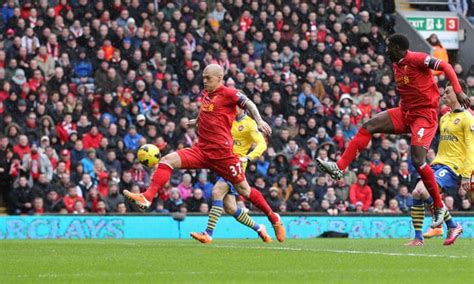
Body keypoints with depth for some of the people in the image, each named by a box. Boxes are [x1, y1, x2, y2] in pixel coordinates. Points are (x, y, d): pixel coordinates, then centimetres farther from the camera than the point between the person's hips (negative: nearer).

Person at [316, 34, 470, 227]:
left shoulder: (416, 59, -15)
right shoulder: (396, 65, 11)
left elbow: (446, 67, -19)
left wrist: (458, 92, -28)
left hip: (425, 115, -8)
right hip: (405, 112, 8)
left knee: (418, 161, -17)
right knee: (368, 127, -6)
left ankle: (439, 207, -4)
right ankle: (339, 167, -10)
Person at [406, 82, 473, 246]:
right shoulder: (444, 118, 19)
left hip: (453, 167, -8)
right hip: (438, 163, 8)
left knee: (424, 191, -26)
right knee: (416, 193, -10)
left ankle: (452, 226, -12)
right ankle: (418, 238, -3)